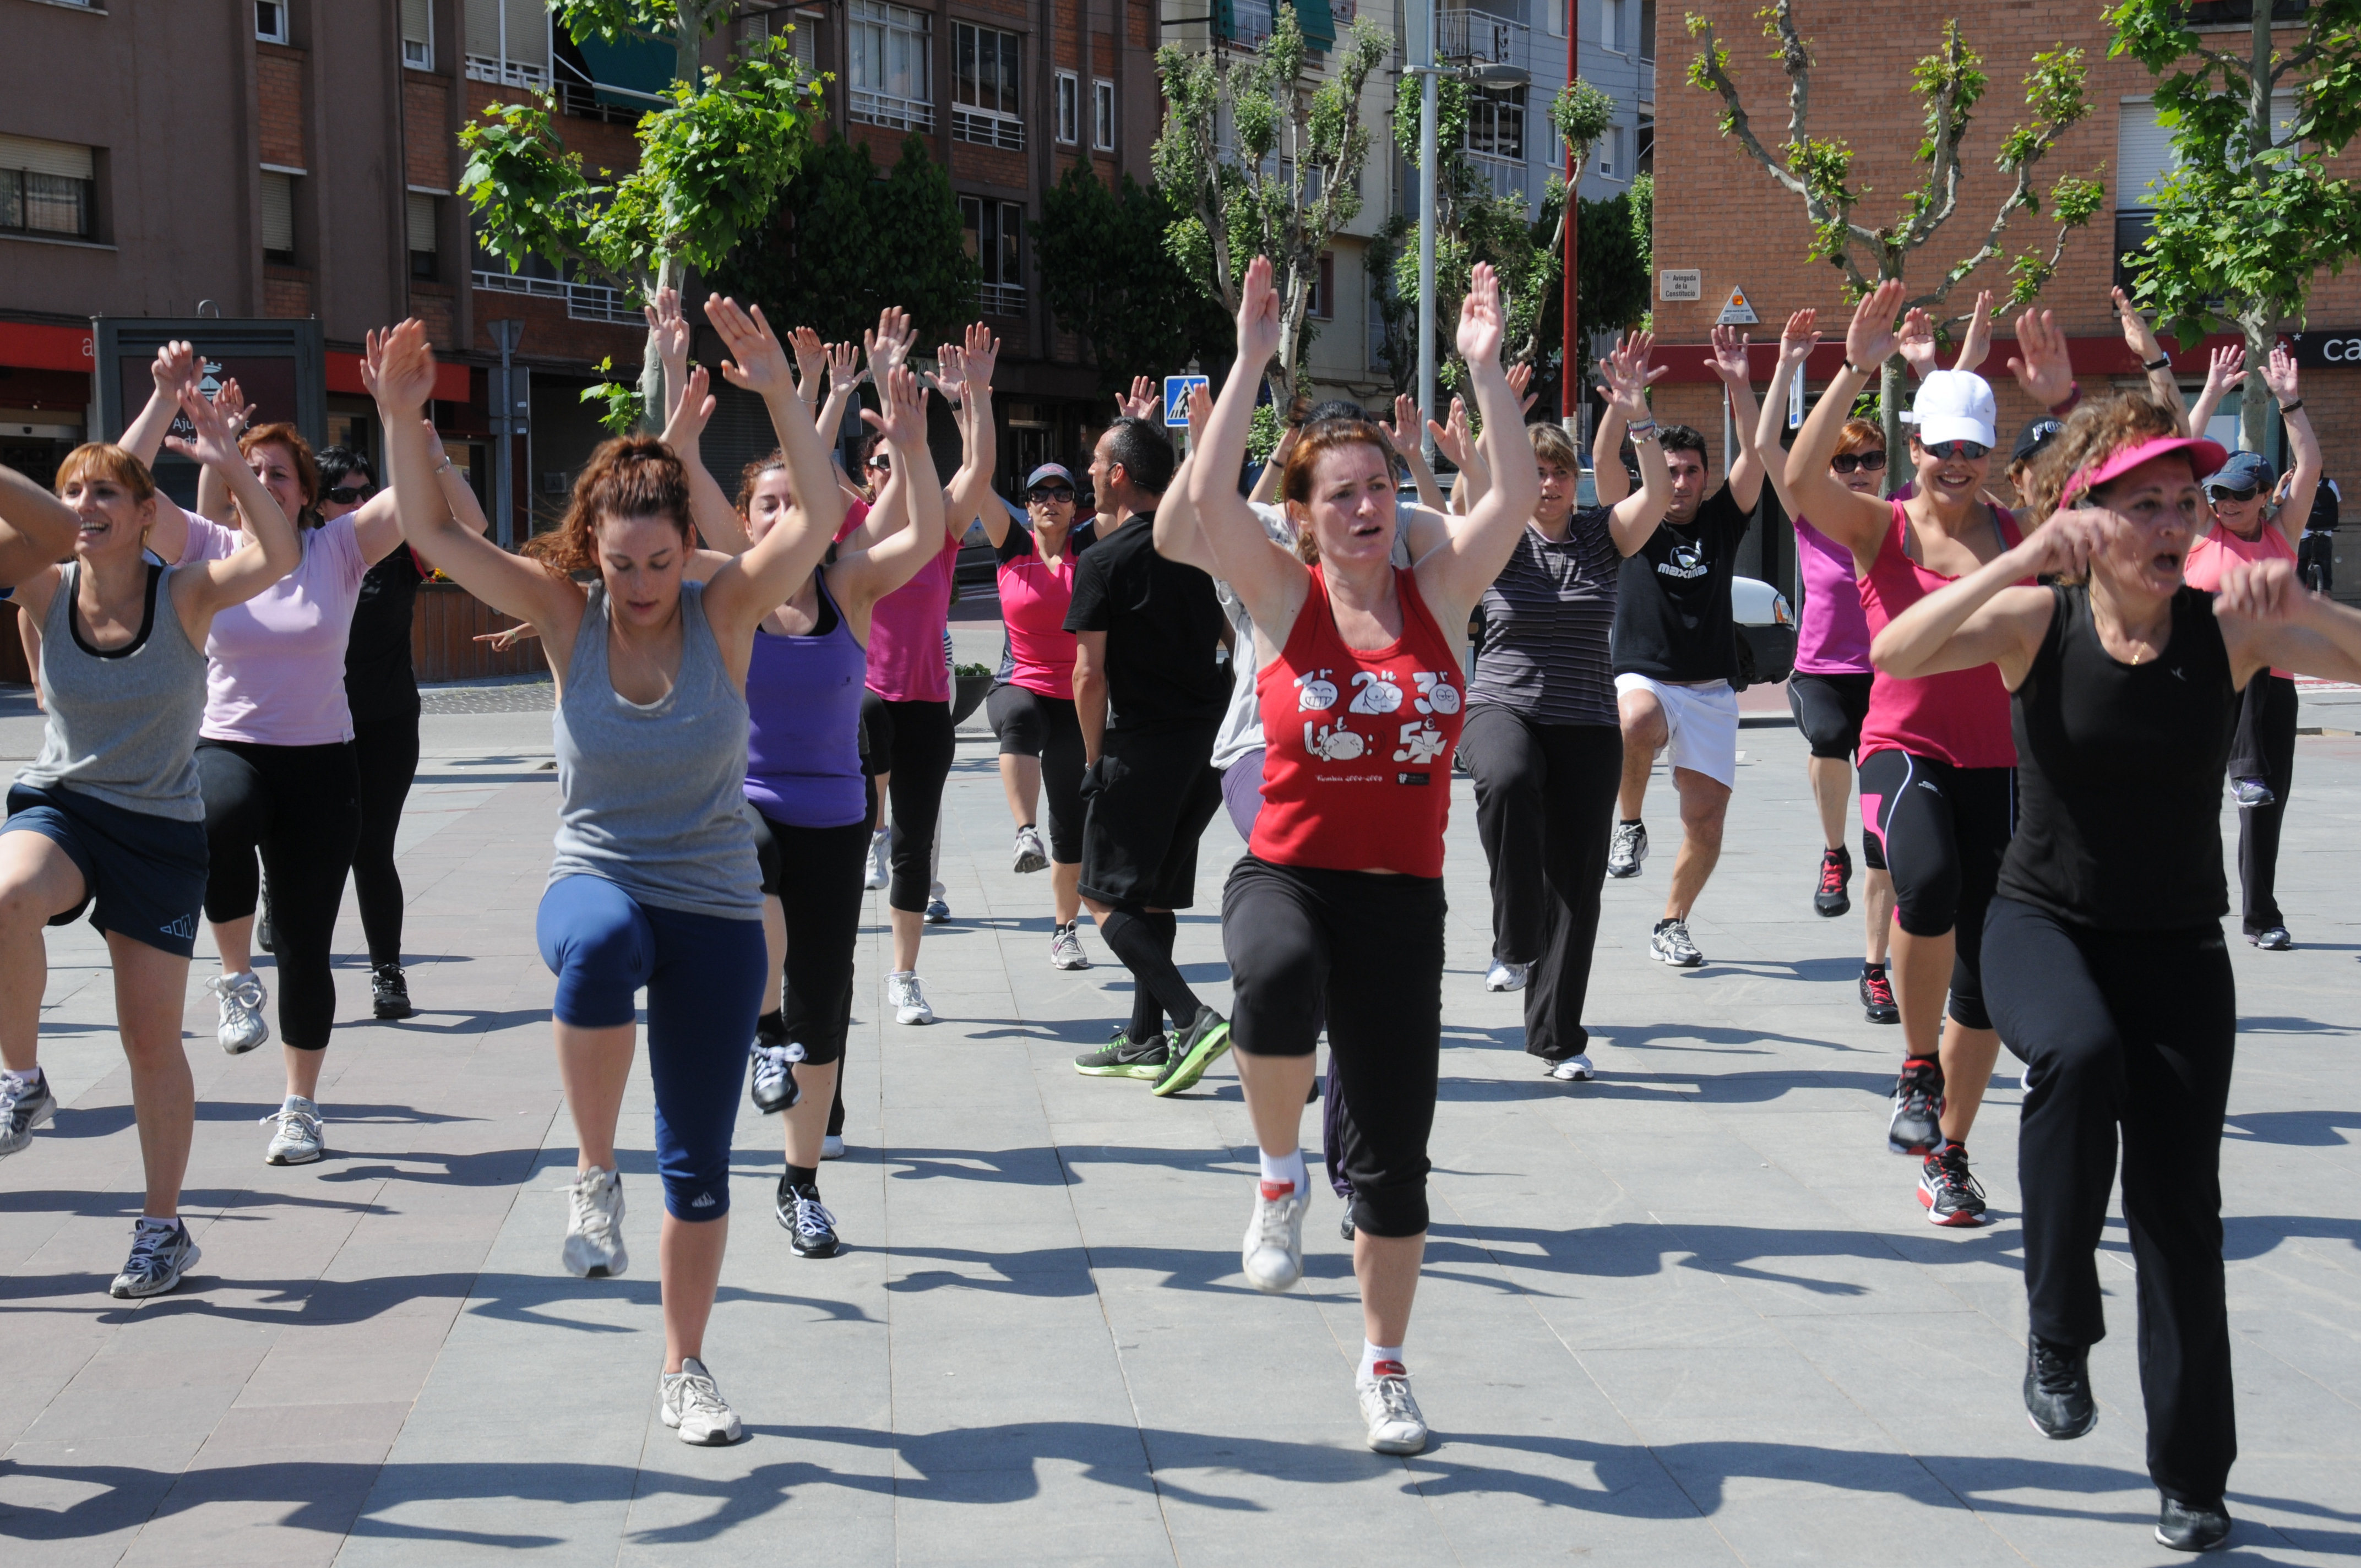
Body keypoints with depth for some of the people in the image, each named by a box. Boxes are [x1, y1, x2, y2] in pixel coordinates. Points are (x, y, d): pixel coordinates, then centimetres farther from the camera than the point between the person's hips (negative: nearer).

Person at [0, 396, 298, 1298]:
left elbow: (280, 557, -26)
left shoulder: (183, 597, -10)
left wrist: (230, 466, -36)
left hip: (162, 831, -1)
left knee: (152, 1036, 2)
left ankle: (164, 1230, 18)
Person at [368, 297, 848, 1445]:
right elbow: (431, 535, -10)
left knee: (700, 1163, 4)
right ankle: (594, 1174, -22)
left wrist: (777, 392, -33)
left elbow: (821, 520, -21)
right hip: (595, 884, -1)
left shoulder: (725, 613, -6)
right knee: (602, 944, -41)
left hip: (717, 912, 1)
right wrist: (401, 418, -24)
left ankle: (685, 1368, 24)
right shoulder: (569, 617, -4)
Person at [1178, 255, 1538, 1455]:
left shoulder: (1437, 595, 4)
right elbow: (1208, 497, -15)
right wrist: (1251, 360, -16)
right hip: (1287, 873, -2)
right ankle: (1279, 1173, -10)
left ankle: (1384, 1365, 24)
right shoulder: (1286, 597, -1)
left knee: (1394, 1149, 5)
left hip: (1403, 895, 2)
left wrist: (1483, 365, -9)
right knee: (1276, 980, -40)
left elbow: (1517, 496, -5)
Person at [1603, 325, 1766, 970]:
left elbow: (1756, 455, -8)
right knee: (1635, 724, -39)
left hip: (1710, 693, 3)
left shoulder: (1722, 520, 6)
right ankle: (1628, 827, -12)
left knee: (1706, 825, -1)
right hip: (1643, 680, -3)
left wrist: (1739, 387, -21)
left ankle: (1671, 926, 22)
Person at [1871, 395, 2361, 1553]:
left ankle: (2193, 1476, 18)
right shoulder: (2037, 620, -11)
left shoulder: (2227, 627, -8)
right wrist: (2026, 557, -36)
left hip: (2178, 946, 2)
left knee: (2178, 1199, 1)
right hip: (2043, 925, -1)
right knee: (2081, 1054, -35)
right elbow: (1894, 654, -27)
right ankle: (2058, 1331, -15)